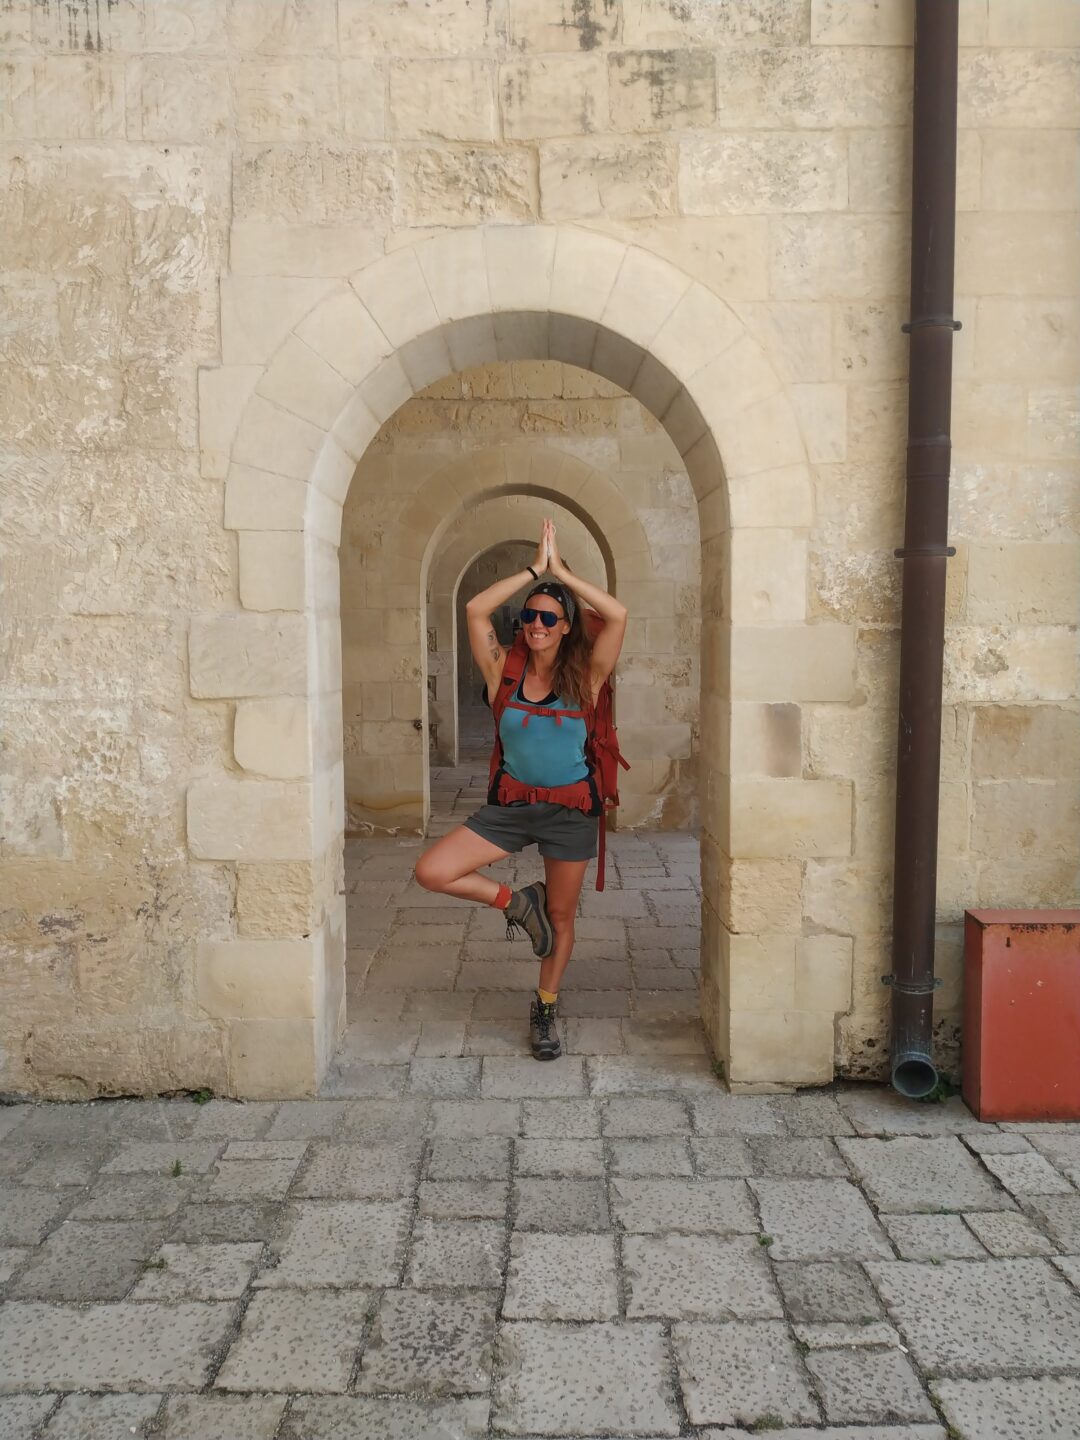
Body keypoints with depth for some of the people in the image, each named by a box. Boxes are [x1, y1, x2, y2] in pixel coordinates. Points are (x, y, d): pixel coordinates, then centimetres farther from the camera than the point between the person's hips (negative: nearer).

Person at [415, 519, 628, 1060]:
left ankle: (544, 1010, 35)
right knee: (430, 872, -14)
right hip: (511, 805, 1)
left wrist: (562, 572, -14)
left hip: (571, 807, -1)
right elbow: (475, 609, -14)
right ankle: (515, 902, 10)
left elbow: (617, 615, -17)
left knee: (560, 916, 11)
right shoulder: (505, 672, -3)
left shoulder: (584, 677, -5)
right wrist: (535, 569, -12)